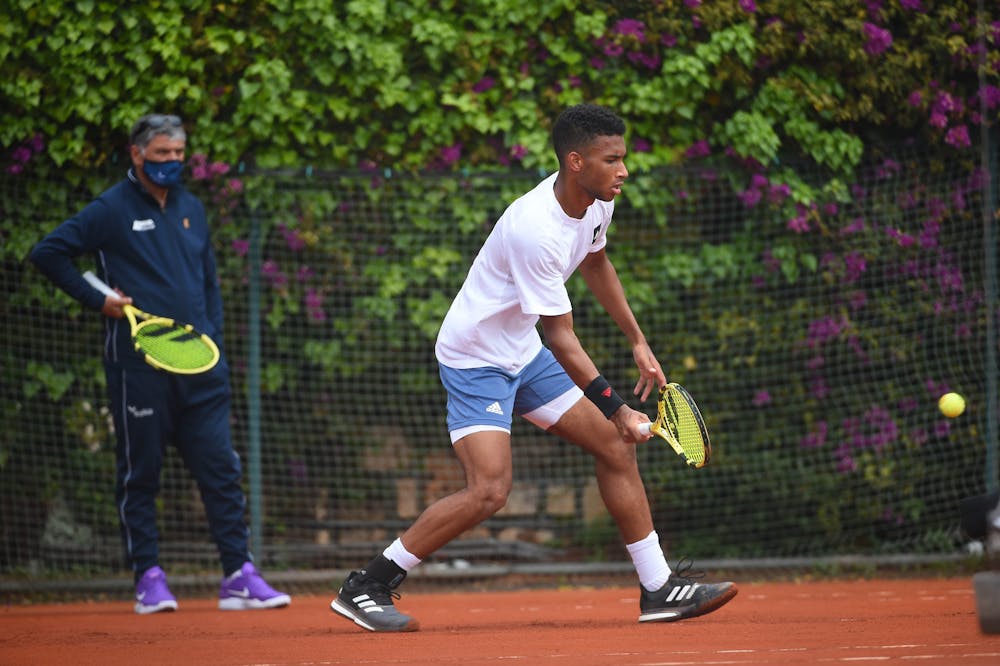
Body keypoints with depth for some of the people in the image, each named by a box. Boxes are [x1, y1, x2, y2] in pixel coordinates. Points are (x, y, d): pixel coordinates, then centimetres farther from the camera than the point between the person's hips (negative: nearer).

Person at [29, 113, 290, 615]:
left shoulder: (191, 209, 16)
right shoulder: (111, 210, -2)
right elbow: (48, 253, -2)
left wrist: (213, 343, 13)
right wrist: (97, 298, -6)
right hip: (138, 364, -5)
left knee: (220, 468, 0)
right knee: (140, 473, 2)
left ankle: (238, 575, 0)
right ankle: (149, 578, 8)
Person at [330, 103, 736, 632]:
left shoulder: (596, 201, -3)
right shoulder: (536, 230, -31)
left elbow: (596, 263, 20)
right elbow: (561, 338, -26)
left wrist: (638, 342, 20)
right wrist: (616, 408, -25)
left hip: (524, 353, 9)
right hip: (475, 359, -9)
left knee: (616, 449, 6)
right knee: (488, 491, -21)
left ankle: (659, 588, 14)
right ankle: (364, 588, -11)